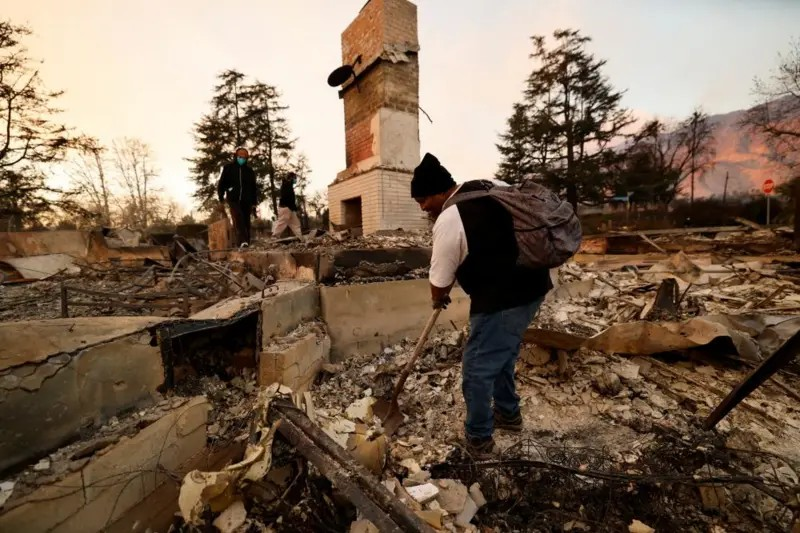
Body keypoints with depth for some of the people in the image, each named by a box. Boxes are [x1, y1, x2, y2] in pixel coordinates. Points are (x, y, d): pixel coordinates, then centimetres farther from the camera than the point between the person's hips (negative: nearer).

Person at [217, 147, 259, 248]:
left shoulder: (249, 171, 14)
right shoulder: (228, 168, 9)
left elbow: (254, 188, 16)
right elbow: (221, 185, 9)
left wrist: (254, 204, 10)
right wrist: (221, 201, 1)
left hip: (246, 201, 3)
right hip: (233, 199, -3)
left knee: (246, 222, -2)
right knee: (238, 219, -23)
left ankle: (242, 243, 2)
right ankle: (242, 242, -38)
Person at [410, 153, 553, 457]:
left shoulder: (448, 221, -19)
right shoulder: (492, 186, 5)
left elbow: (439, 283, -9)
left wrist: (438, 299, 14)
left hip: (502, 300, -10)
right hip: (532, 284, 10)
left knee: (477, 370, 7)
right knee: (502, 355, 26)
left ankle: (479, 438, 26)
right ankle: (508, 414, 44)